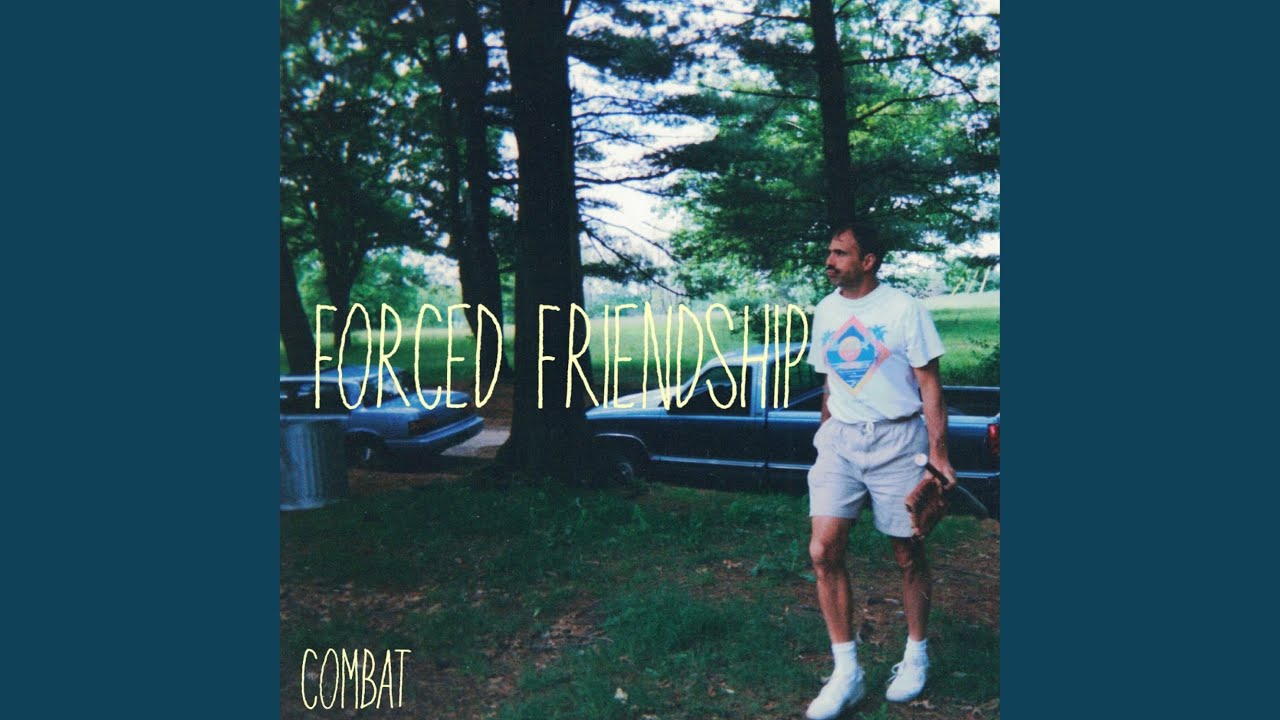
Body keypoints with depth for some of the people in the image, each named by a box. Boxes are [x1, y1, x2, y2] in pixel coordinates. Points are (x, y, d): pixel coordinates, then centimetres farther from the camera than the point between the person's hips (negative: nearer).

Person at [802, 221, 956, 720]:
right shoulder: (825, 311, 10)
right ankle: (846, 672, 1)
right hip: (839, 439, 4)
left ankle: (916, 657, 28)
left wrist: (937, 454, -11)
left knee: (909, 556, 7)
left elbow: (929, 384, -6)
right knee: (823, 551, -9)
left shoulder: (903, 308, -6)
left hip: (896, 440, -4)